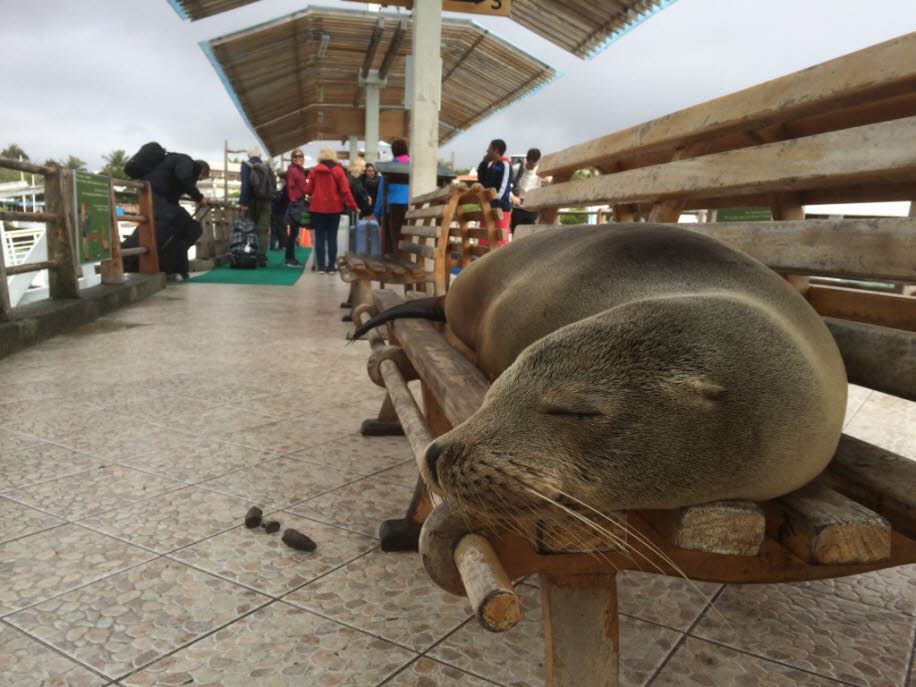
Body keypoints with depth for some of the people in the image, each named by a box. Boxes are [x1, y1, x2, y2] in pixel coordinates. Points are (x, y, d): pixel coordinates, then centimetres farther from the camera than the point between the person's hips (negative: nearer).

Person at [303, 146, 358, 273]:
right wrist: (352, 206, -3)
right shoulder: (338, 170, -5)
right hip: (334, 208, 0)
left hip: (317, 207, 1)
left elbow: (308, 190, 0)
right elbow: (345, 190, -8)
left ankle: (321, 266, 4)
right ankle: (331, 266, 4)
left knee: (319, 237, 6)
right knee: (332, 238, 6)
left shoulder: (314, 170, -3)